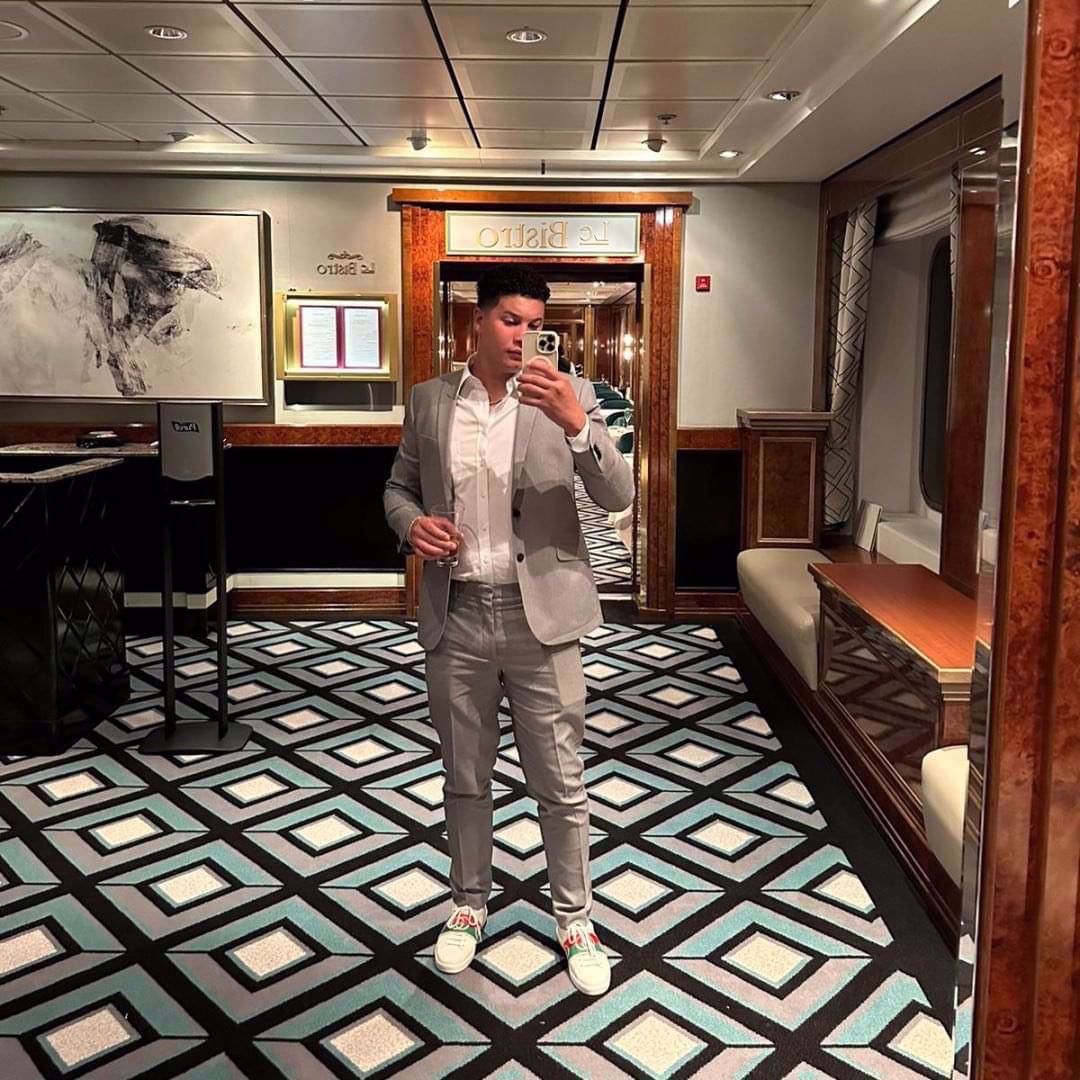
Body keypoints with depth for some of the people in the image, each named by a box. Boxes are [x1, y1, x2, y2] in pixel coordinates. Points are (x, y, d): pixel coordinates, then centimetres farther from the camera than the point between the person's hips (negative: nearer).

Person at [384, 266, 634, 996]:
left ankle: (575, 917, 28)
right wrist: (411, 525, -10)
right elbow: (399, 486, 13)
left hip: (539, 616, -2)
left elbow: (619, 496, -13)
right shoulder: (430, 400, 4)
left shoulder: (567, 397, -4)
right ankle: (469, 904, 37)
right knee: (465, 777, 16)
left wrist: (575, 425, -29)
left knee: (560, 783, 8)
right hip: (456, 615, 2)